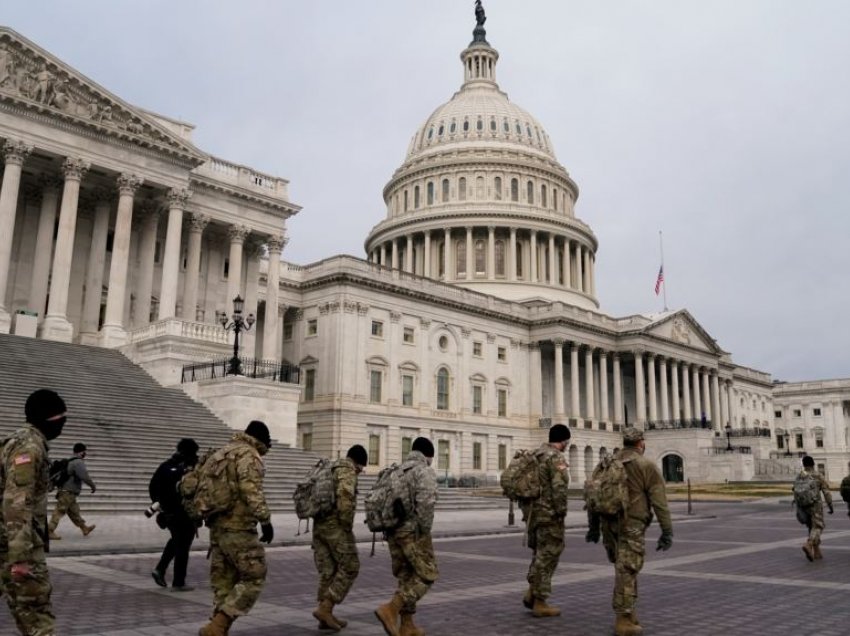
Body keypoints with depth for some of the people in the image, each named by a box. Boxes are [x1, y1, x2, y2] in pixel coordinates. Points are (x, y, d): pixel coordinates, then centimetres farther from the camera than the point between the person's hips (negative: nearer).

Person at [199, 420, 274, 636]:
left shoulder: (221, 452, 17)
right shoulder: (248, 454, -11)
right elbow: (252, 490, -22)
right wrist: (266, 520, -19)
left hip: (217, 527, 9)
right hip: (238, 529, -9)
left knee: (223, 582, 13)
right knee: (253, 579, -1)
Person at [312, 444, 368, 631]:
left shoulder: (329, 470, 21)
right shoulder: (347, 470, -8)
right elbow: (345, 497, -23)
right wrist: (347, 525, -15)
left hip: (319, 525, 9)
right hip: (336, 526, -9)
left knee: (328, 570, 10)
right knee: (349, 567, 0)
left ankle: (326, 615, 10)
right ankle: (324, 608, -6)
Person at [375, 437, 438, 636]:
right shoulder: (425, 472, -9)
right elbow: (426, 502, -24)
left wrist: (390, 529, 15)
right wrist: (425, 530, -14)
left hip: (394, 532, 8)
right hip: (413, 532, -8)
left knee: (407, 578, 15)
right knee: (426, 576, 1)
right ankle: (390, 610, -13)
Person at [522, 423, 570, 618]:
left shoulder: (534, 456, 13)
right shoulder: (556, 458, -14)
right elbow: (559, 488, -23)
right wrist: (561, 512, -14)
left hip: (532, 512, 8)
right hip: (549, 514, -8)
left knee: (540, 553, 21)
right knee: (547, 556, 0)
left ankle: (532, 593, 17)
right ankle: (539, 602, 5)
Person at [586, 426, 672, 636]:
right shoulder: (647, 466, -5)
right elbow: (659, 502, -10)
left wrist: (594, 526, 19)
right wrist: (667, 531, -8)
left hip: (609, 525, 6)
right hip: (632, 526, -6)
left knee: (624, 570, 18)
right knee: (627, 572, -4)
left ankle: (630, 613, 21)